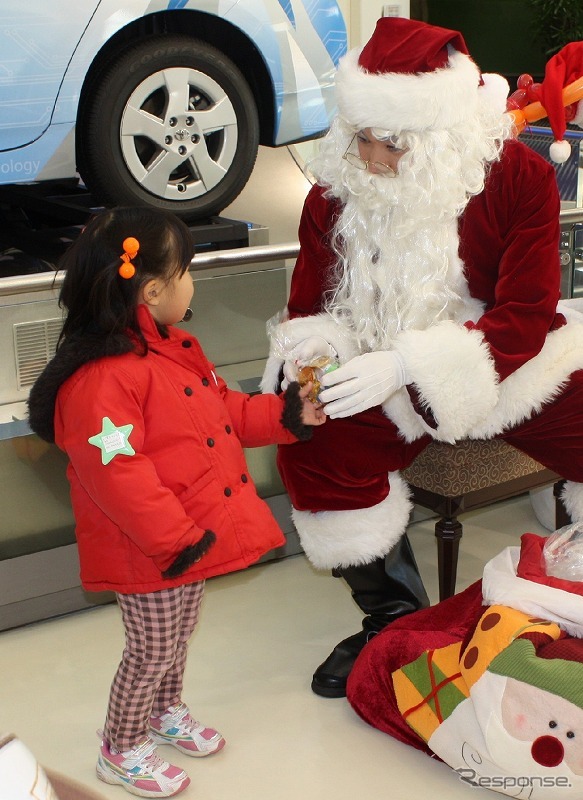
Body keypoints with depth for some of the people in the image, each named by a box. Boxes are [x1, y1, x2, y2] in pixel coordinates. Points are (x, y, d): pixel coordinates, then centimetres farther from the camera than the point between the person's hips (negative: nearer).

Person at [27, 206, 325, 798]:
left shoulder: (173, 348, 6)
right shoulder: (101, 379, -29)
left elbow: (225, 410, 16)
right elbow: (117, 476, -31)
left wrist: (285, 416, 5)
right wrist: (176, 539, -27)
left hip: (193, 534, 9)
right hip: (150, 556, -9)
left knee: (178, 637, 27)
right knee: (152, 653, 8)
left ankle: (167, 713, 51)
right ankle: (120, 751, 31)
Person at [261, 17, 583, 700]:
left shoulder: (521, 177, -14)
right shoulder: (336, 194, -6)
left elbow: (525, 319, -20)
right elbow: (309, 305, 2)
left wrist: (402, 362, -33)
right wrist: (315, 342, -26)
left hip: (511, 364, -1)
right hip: (391, 382, 1)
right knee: (310, 439, -25)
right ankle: (393, 615, -3)